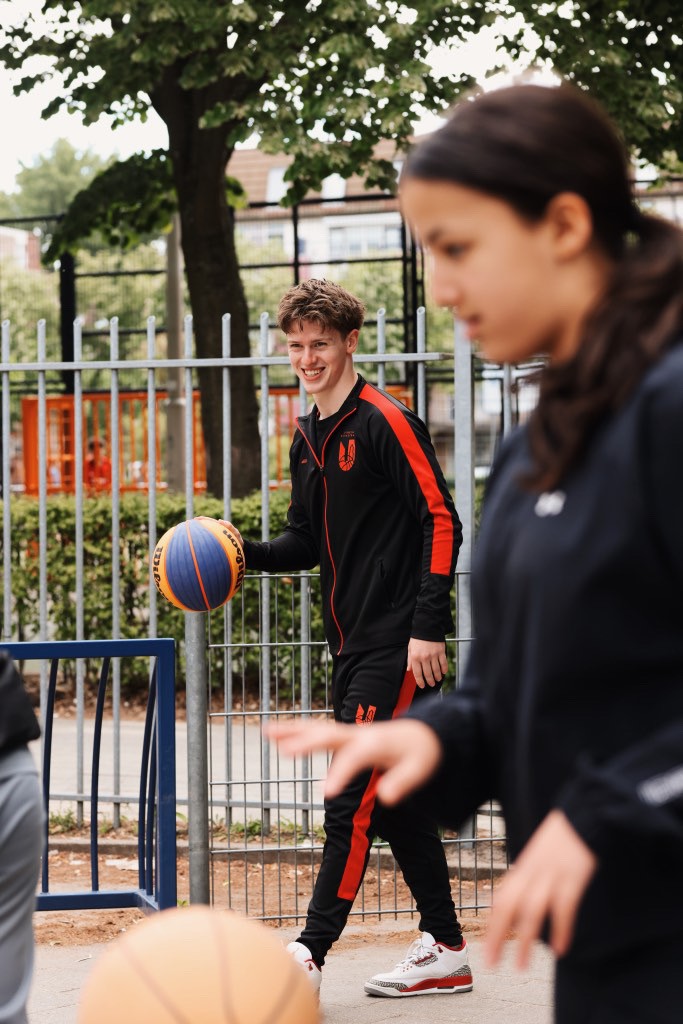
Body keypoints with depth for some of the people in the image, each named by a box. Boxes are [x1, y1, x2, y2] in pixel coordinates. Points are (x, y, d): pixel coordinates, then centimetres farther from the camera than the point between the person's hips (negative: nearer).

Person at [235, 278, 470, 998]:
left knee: (353, 799, -10)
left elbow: (441, 522, -13)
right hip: (351, 644, 9)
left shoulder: (385, 422, -10)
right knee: (396, 798, 11)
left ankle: (310, 953, -9)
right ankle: (445, 949, 19)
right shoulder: (308, 440, 16)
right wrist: (246, 554, 3)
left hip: (396, 643, -9)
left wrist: (428, 627, -17)